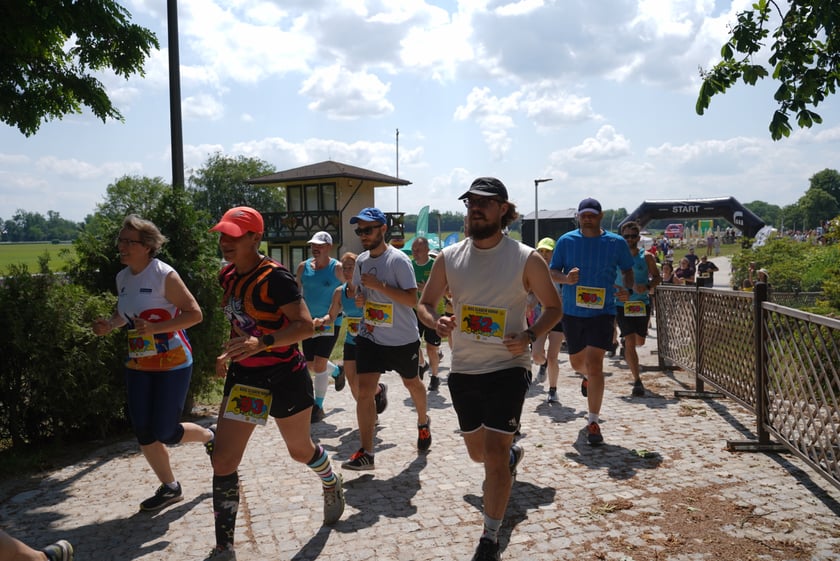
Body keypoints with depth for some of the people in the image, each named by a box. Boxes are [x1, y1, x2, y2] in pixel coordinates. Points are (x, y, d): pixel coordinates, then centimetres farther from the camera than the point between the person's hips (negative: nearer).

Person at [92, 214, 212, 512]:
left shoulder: (164, 275, -17)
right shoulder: (122, 277, 5)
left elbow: (194, 313, -19)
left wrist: (154, 328, -28)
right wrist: (109, 324, 0)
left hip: (172, 364, -7)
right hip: (138, 365, 7)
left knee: (165, 433, -4)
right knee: (143, 432, 7)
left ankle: (210, 437, 27)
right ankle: (169, 488, 25)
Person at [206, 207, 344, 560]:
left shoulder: (275, 277, -20)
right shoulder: (228, 276, 4)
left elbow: (306, 325, -26)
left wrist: (261, 343, -37)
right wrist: (229, 353, 13)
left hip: (284, 377, -6)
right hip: (243, 376, 6)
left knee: (300, 449, 16)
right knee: (223, 459, -1)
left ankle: (332, 484, 50)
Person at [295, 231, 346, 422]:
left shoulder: (337, 268, -10)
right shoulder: (303, 266, 3)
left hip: (330, 322, -5)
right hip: (309, 321, 5)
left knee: (319, 364, -9)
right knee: (311, 364, 13)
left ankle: (318, 407, 6)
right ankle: (337, 371, 45)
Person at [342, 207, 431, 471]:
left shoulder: (398, 260, -17)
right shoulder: (361, 260, 4)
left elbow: (412, 300, -23)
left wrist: (379, 285, -28)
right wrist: (359, 298, -4)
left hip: (402, 339, -4)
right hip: (370, 336, 4)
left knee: (411, 383, 18)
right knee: (364, 390, -7)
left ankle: (423, 423, 48)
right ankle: (366, 453, -1)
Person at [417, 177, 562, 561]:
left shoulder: (526, 259, -9)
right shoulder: (449, 258, -1)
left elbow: (554, 307, 0)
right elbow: (425, 304, 7)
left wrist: (530, 335, -19)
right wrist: (437, 322, -16)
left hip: (508, 367, -4)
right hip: (463, 370, 4)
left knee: (494, 455, -7)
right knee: (477, 452, 19)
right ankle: (513, 455, 56)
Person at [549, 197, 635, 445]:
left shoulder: (616, 242, -2)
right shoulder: (566, 241, 0)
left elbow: (627, 270, 13)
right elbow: (552, 272, 2)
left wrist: (627, 289, -7)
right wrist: (566, 278, -21)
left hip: (602, 312, -2)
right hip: (572, 311, 3)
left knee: (595, 364, -11)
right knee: (577, 362, 17)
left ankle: (593, 422, 0)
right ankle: (588, 378, 57)